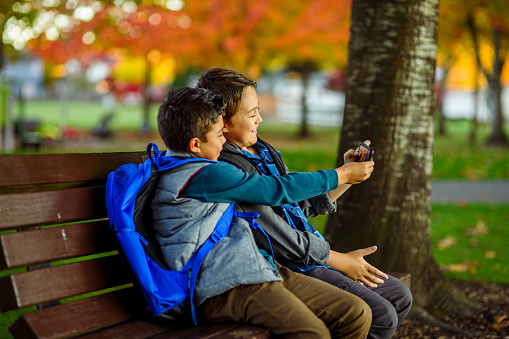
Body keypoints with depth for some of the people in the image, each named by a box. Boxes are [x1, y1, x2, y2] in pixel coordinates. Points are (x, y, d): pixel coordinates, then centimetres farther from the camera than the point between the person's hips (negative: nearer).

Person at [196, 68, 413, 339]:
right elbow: (281, 240, -19)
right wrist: (342, 260, -10)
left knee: (400, 296, 11)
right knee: (382, 316, -19)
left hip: (314, 256, 10)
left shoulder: (262, 151, 12)